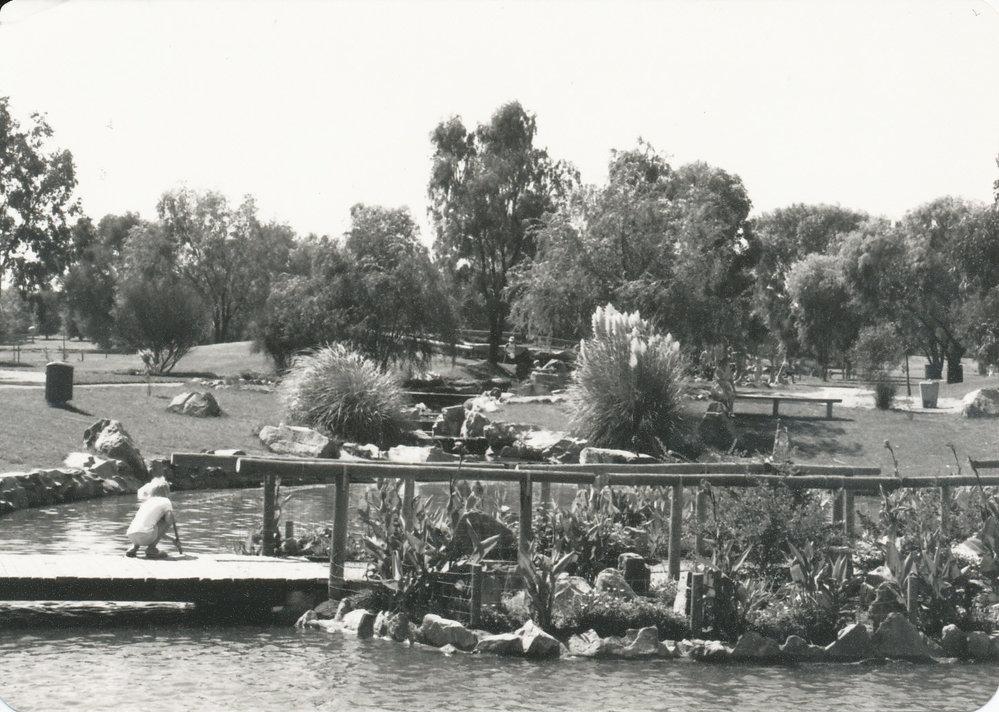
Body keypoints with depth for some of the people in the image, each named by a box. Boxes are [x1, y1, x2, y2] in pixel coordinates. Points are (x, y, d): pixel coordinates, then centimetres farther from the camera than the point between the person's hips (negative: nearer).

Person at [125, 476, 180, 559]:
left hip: (131, 536, 7)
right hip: (146, 535, -7)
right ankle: (151, 548, 0)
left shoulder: (147, 502, 29)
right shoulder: (166, 501, 12)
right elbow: (169, 518, -3)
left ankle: (134, 547, 13)